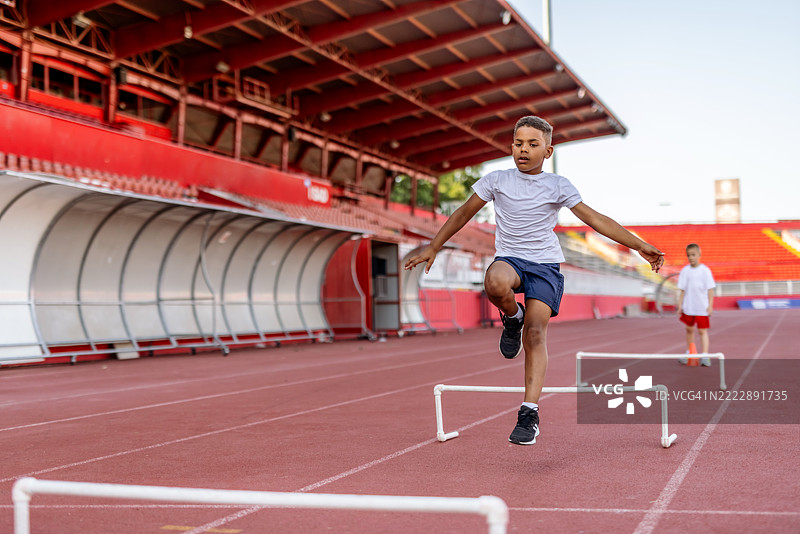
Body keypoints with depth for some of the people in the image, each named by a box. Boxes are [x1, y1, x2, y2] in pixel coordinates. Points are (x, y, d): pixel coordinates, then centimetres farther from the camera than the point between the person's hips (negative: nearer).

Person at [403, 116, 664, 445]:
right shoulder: (497, 180, 6)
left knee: (535, 333, -16)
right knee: (496, 285, -38)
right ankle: (512, 318, -4)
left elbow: (595, 219, 4)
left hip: (545, 264, 0)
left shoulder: (557, 186, 4)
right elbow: (464, 213, 15)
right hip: (508, 258, 0)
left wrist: (639, 246, -1)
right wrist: (433, 248, 13)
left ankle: (529, 413, -14)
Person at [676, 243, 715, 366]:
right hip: (688, 307, 3)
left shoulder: (705, 270, -6)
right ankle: (689, 353, 27)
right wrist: (680, 306, 1)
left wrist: (710, 306, -9)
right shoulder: (685, 271, 1)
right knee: (689, 329, 13)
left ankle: (705, 355, -5)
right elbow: (682, 290, 5)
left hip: (702, 308, -3)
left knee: (702, 331, -3)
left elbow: (710, 289, -4)